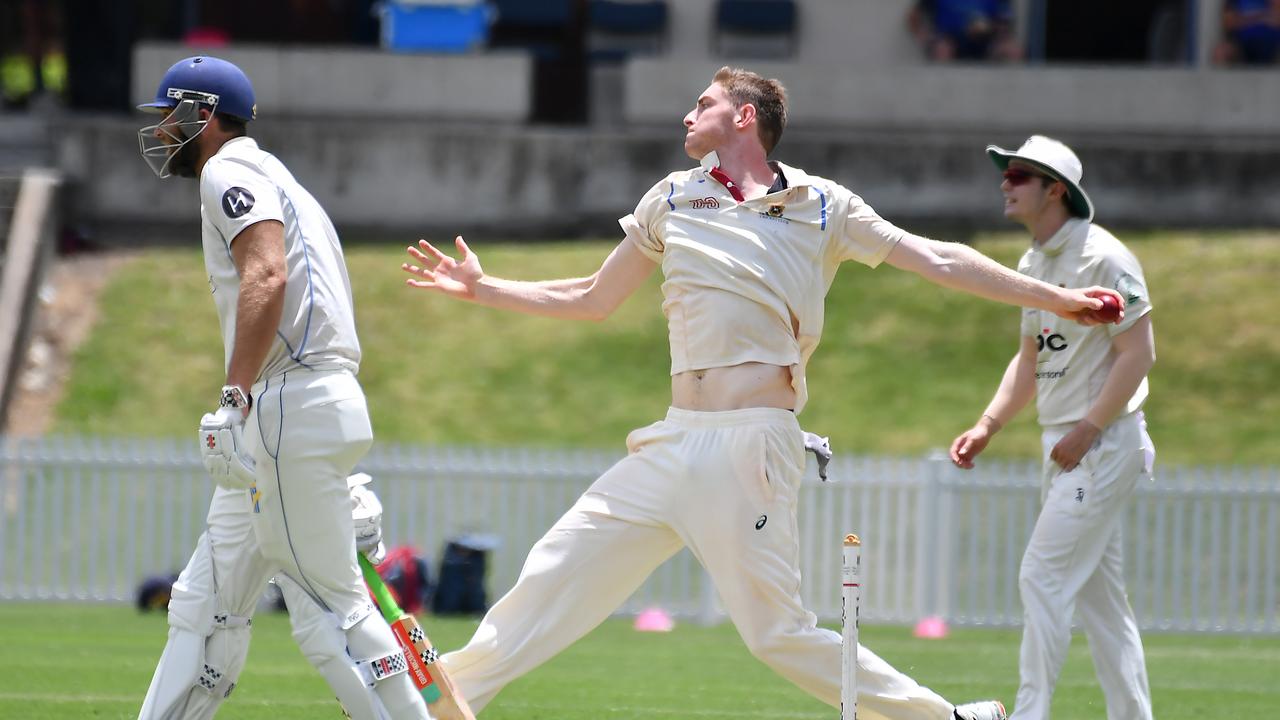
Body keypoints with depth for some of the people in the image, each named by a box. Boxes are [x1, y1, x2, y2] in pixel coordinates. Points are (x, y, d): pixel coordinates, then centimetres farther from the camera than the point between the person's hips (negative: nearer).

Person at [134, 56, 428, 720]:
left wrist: (235, 398, -27)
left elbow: (267, 277, -22)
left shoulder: (230, 170, -5)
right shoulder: (272, 181, 27)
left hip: (292, 410, -11)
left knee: (331, 604, -11)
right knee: (205, 604, 11)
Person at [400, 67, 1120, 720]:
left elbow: (937, 260, 3)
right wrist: (482, 287, 26)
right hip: (675, 443, 5)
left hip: (755, 446, -5)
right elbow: (591, 301, 28)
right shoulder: (672, 199, 17)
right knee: (552, 577, 0)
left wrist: (1052, 297, -3)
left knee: (782, 635, -10)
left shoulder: (821, 207, 5)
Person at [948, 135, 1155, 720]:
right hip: (1063, 447, 9)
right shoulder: (1033, 264, 14)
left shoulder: (1102, 257, -14)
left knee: (1044, 576, -13)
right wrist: (988, 425, 9)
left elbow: (1139, 352, -17)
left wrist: (1088, 429, -20)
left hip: (1104, 443, -9)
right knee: (1098, 592, 9)